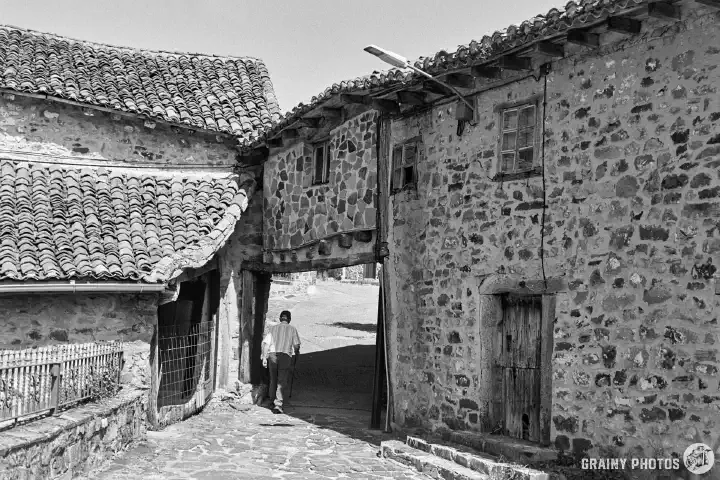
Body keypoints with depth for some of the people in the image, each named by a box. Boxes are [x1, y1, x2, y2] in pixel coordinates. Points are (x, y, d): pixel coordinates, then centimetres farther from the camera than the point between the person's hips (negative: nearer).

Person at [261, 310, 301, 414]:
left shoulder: (272, 328, 9)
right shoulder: (292, 329, 4)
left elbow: (266, 343, 2)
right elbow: (296, 345, 0)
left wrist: (264, 358, 4)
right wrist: (296, 353, 19)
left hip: (272, 354, 3)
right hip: (286, 356, -3)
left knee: (273, 379, 20)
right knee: (282, 382, -1)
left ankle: (272, 400, 34)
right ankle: (278, 404, -10)